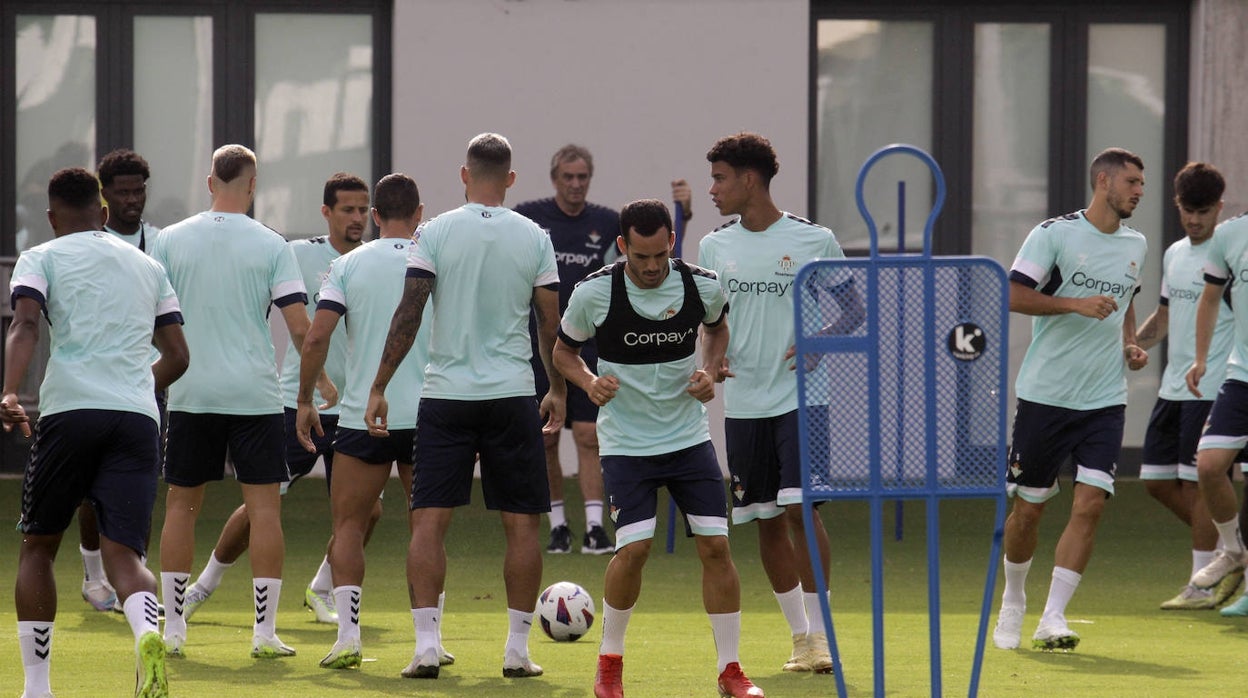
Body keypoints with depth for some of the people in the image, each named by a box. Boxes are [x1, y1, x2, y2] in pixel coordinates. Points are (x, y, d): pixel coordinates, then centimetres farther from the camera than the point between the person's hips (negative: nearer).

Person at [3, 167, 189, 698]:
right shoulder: (148, 267, 22)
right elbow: (177, 356, 23)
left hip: (69, 411, -2)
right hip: (139, 416, 2)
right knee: (123, 553, -5)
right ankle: (148, 633, -38)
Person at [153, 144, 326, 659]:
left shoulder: (170, 240, 1)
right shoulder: (271, 246, -3)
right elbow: (299, 326, -7)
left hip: (190, 392, 2)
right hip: (255, 394, -2)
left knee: (180, 505, 10)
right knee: (264, 507, 2)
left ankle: (172, 628, 9)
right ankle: (265, 631, -1)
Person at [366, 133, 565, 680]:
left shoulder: (436, 233, -2)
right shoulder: (534, 238, 2)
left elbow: (408, 315, -6)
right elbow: (551, 326, 5)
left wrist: (378, 388, -2)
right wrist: (559, 391, 18)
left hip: (445, 394, -1)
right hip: (513, 396, 1)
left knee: (429, 520, 1)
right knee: (522, 523, 7)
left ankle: (426, 645, -7)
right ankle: (517, 649, 6)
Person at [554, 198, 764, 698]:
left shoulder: (703, 286, -7)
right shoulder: (594, 292, -12)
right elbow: (563, 350, 4)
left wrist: (710, 371, -1)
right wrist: (590, 383, -16)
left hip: (689, 436, 2)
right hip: (625, 444, -2)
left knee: (715, 545, -6)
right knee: (634, 547, -16)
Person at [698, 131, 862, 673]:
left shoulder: (814, 240, -3)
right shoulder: (714, 247, 8)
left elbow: (852, 310, 3)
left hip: (799, 399, -4)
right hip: (743, 402, 4)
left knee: (800, 508, -15)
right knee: (766, 521, 6)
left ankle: (819, 632, -5)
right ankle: (799, 635, 17)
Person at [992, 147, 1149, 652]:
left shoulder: (1135, 246, 12)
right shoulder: (1054, 234, -7)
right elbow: (1013, 295, -12)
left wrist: (1131, 345, 10)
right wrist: (1076, 304, -21)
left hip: (1106, 399, 4)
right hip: (1045, 396, -4)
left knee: (1090, 504, -12)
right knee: (1028, 508, 5)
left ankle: (1053, 619, -10)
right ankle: (1013, 600, 29)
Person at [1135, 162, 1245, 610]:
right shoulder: (1174, 254, 15)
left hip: (1211, 388, -8)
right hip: (1173, 386, 8)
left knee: (1197, 482, -7)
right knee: (1157, 480, 8)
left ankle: (1204, 584, 1)